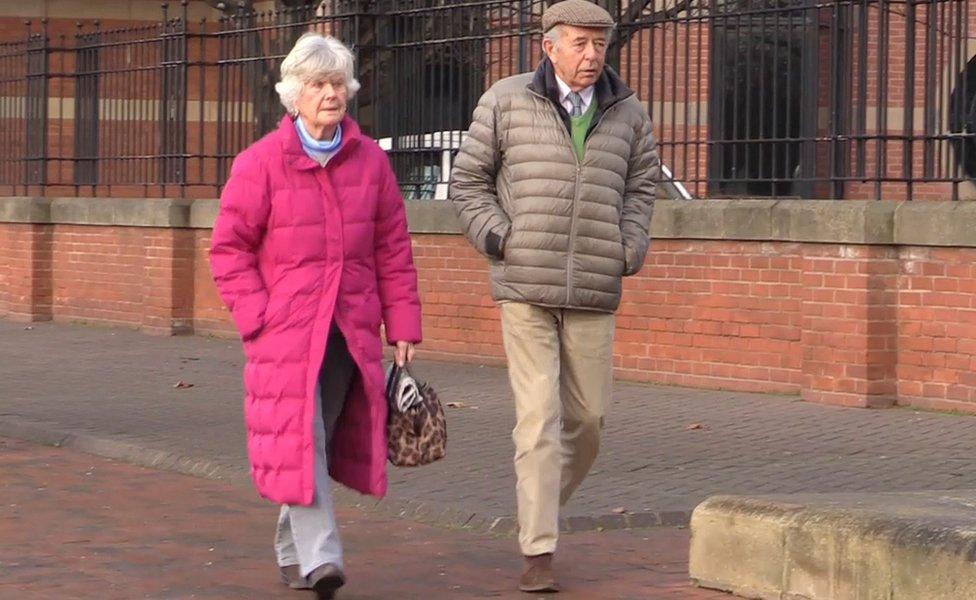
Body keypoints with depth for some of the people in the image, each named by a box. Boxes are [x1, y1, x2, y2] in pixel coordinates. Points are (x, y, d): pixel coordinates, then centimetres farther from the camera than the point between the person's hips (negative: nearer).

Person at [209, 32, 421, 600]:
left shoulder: (371, 161, 8)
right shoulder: (261, 163, -2)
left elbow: (393, 249, 11)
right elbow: (230, 247, 1)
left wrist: (402, 323, 7)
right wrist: (257, 316, -9)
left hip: (351, 332, 4)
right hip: (285, 333, -4)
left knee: (326, 439, 9)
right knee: (299, 438, -13)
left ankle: (292, 549, 25)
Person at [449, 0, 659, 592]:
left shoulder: (627, 112, 3)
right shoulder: (507, 101, -4)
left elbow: (641, 183, 19)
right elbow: (469, 181, 5)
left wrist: (630, 250, 5)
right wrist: (499, 240, -8)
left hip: (593, 294, 3)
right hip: (525, 288, -3)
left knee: (587, 418, 8)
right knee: (539, 417, -10)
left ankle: (541, 509, 35)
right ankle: (539, 553, -6)